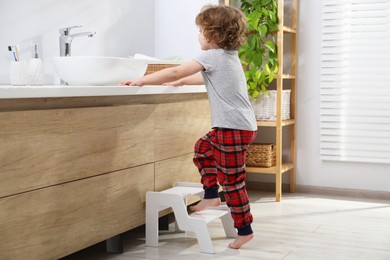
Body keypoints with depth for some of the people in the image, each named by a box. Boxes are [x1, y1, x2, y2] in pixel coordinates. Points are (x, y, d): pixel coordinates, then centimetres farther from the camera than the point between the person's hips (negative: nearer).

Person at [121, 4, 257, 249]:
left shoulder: (213, 56, -13)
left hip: (234, 128, -9)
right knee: (203, 148, 25)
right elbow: (204, 78, 31)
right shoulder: (230, 55, 15)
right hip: (240, 125, 10)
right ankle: (211, 195, 26)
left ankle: (245, 229, 8)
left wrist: (140, 81, -11)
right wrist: (180, 82, 32)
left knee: (232, 179, -1)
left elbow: (174, 72, -16)